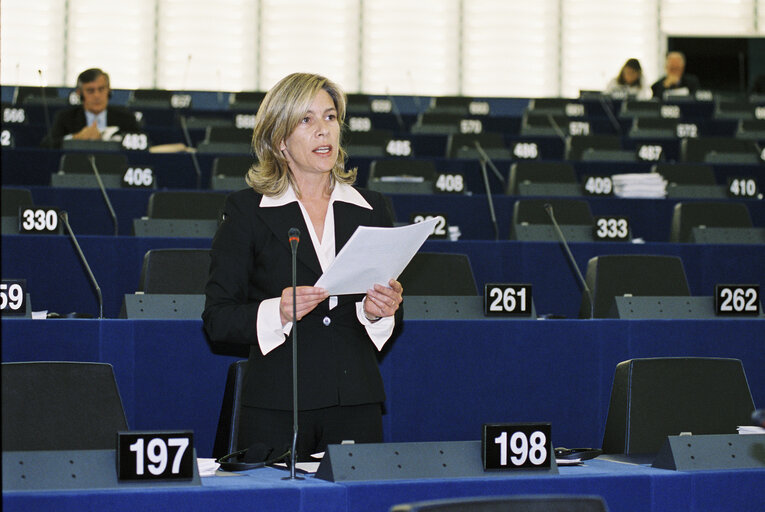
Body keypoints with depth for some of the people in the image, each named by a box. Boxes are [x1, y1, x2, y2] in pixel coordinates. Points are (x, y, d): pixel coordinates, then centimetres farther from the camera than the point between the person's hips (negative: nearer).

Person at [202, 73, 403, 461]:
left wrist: (378, 311, -6)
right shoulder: (246, 210, 2)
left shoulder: (371, 209, 11)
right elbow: (217, 319, -2)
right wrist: (278, 312, -19)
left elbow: (391, 314, 16)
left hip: (356, 403, 3)